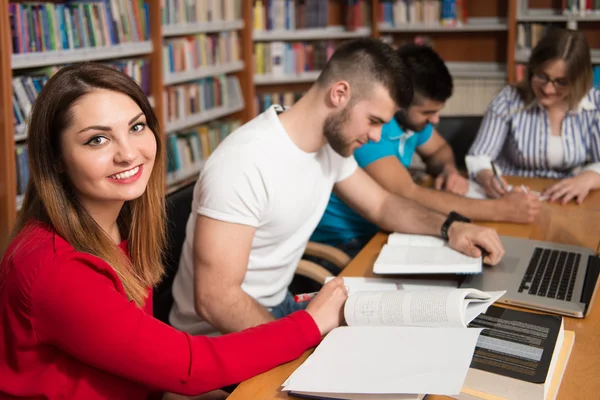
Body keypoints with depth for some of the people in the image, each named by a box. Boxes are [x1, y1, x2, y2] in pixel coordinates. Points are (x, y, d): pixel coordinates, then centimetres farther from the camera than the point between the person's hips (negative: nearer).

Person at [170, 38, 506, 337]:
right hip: (219, 337, -7)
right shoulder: (245, 162, -28)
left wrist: (450, 227, -4)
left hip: (278, 307, 8)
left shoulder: (331, 145, -2)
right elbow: (215, 300, -29)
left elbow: (383, 205, 13)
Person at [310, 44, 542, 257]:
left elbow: (438, 149, 18)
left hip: (380, 228, 8)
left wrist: (449, 169, -7)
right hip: (341, 244, -8)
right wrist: (500, 209, -28)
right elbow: (407, 196, -33)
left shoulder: (411, 112, -2)